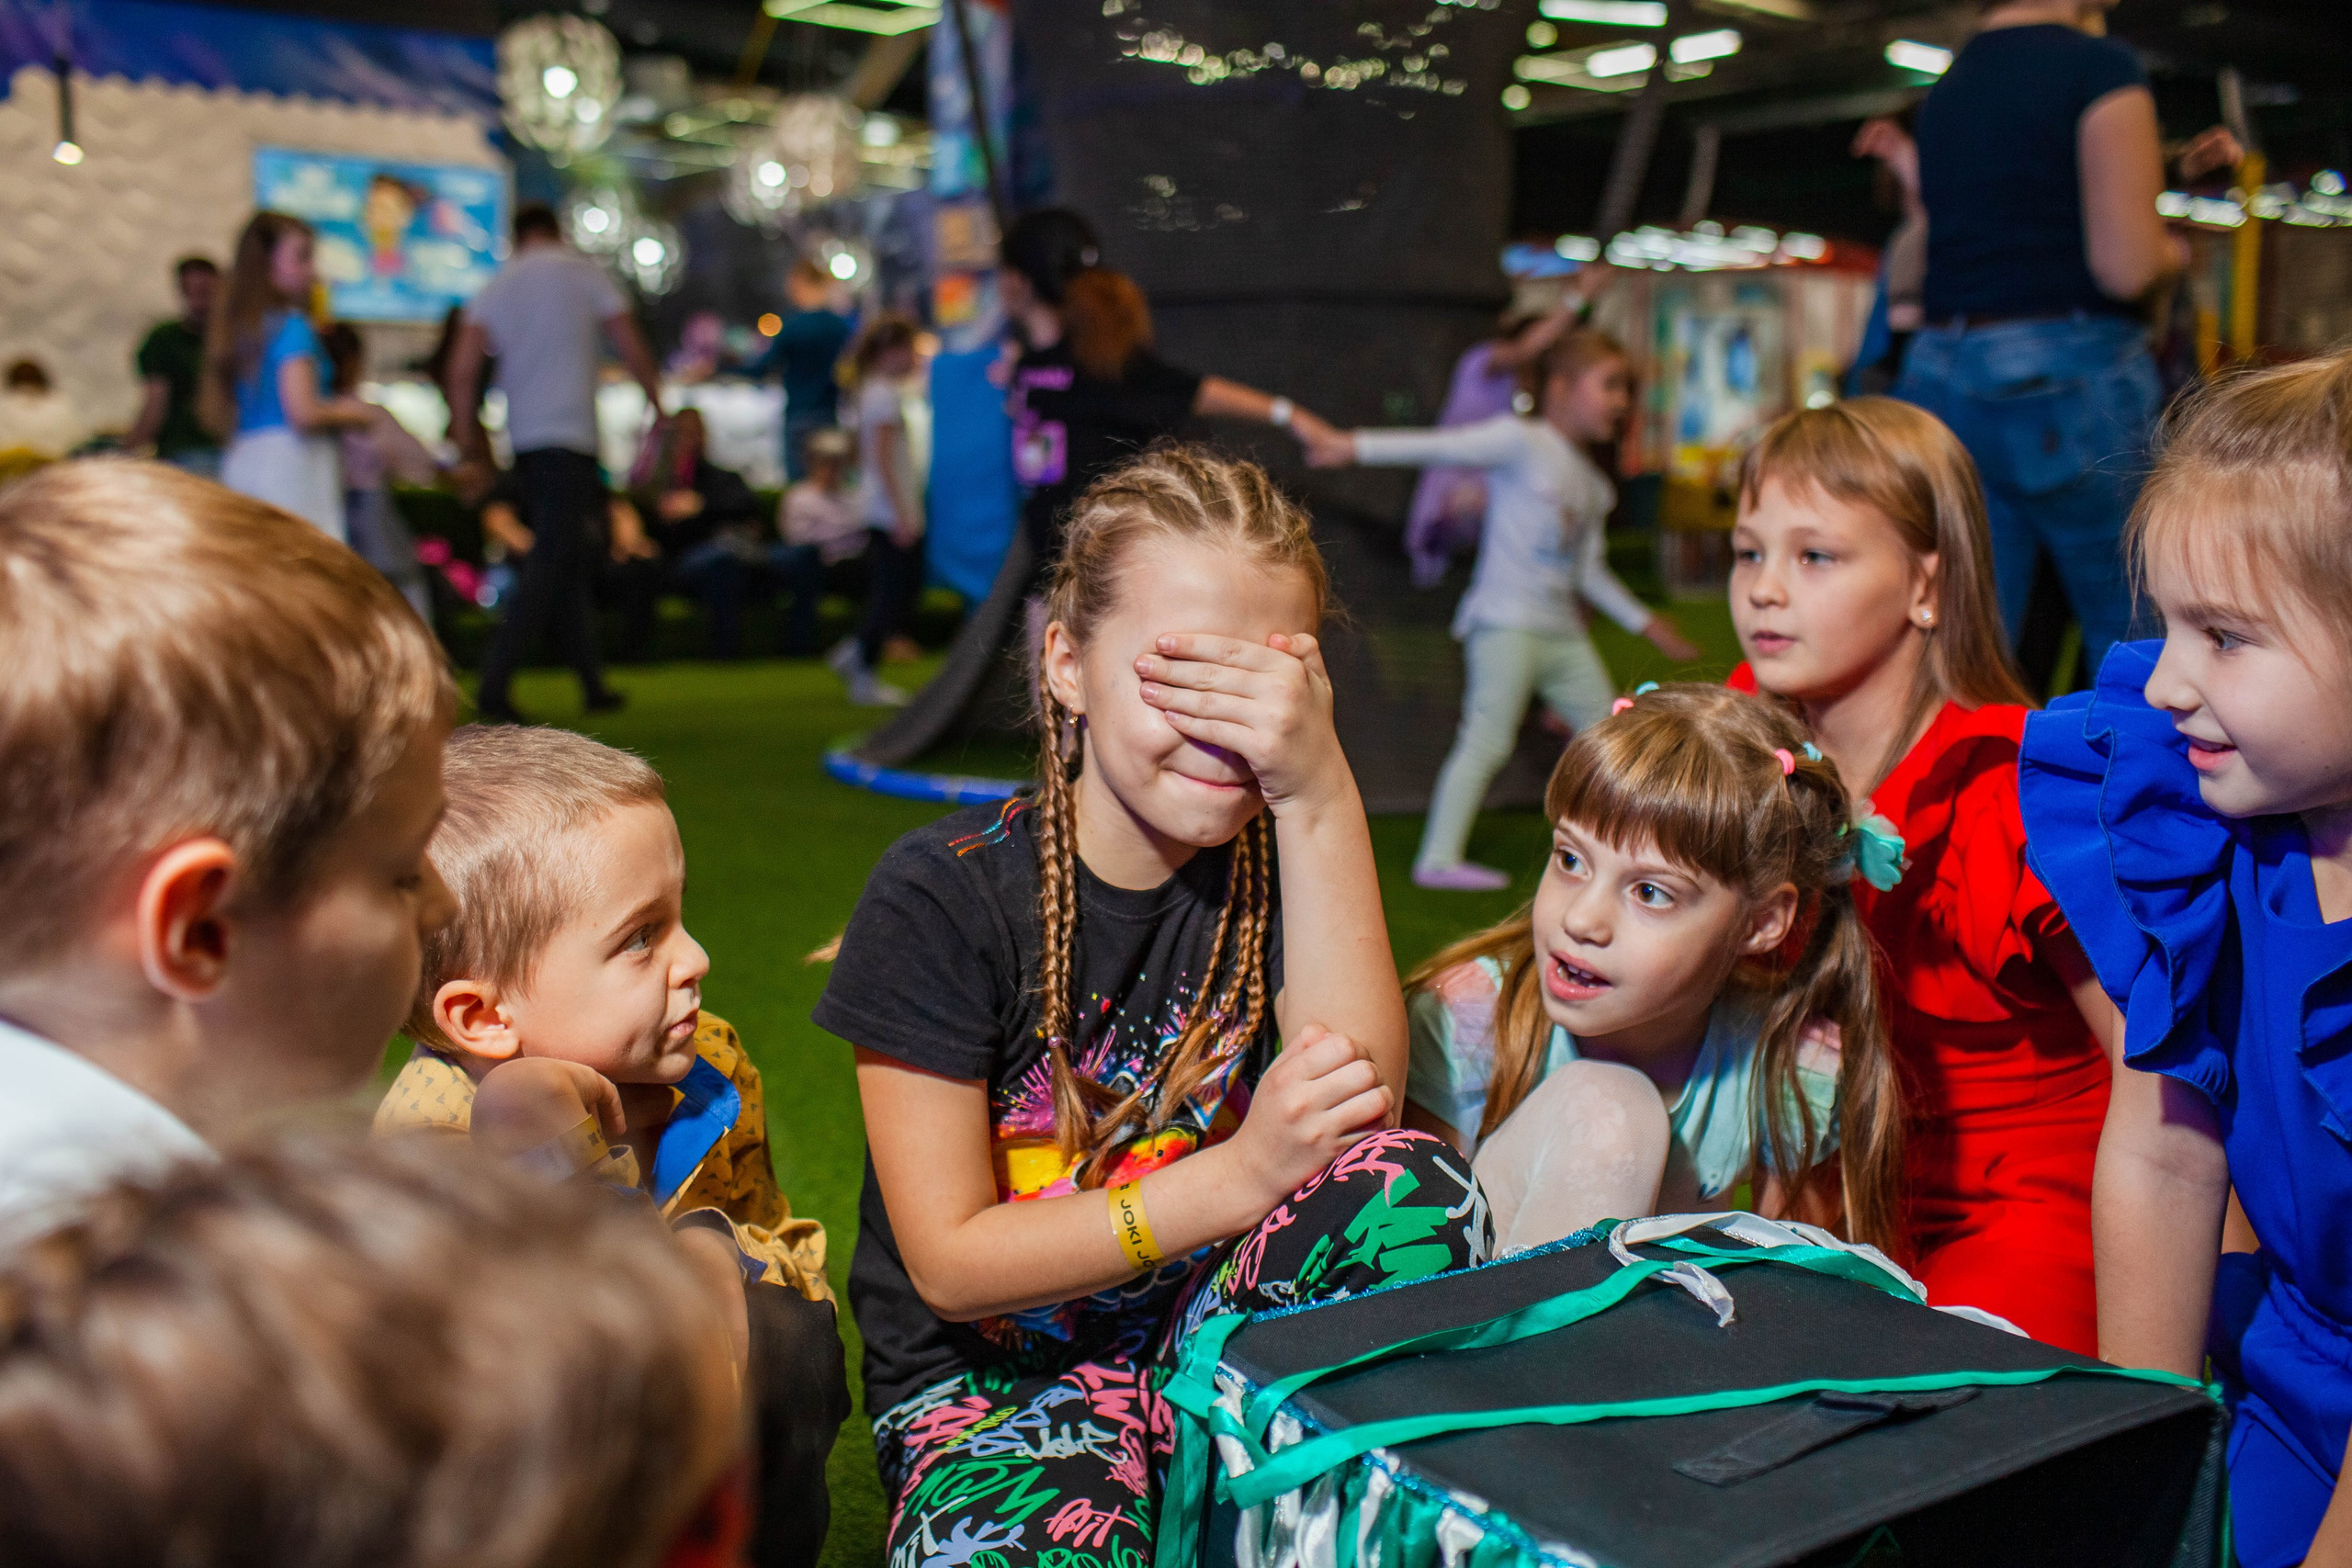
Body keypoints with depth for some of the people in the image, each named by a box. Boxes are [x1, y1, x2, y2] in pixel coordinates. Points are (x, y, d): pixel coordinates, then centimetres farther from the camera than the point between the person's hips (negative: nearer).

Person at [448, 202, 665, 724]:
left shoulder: (497, 285, 11)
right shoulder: (585, 273, 3)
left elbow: (463, 367, 2)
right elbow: (632, 349, 0)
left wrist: (465, 435, 8)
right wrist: (657, 402, 15)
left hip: (521, 441, 5)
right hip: (569, 436, -5)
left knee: (565, 561, 15)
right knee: (553, 560, -9)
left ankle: (591, 682, 21)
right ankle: (494, 684, -20)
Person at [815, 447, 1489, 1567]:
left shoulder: (1279, 857, -2)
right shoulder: (941, 896, -13)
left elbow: (1360, 1102, -19)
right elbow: (949, 1263, -13)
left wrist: (1321, 791, -26)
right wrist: (1241, 1178, -25)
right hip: (994, 1374, -4)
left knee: (1414, 1184, -25)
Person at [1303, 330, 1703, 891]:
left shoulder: (1593, 483, 18)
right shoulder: (1521, 441, -5)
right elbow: (1441, 447, -12)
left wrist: (1645, 622, 22)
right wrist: (1358, 445, -18)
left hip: (1563, 631, 8)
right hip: (1505, 619, -8)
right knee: (1488, 738, -14)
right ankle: (1438, 857, -11)